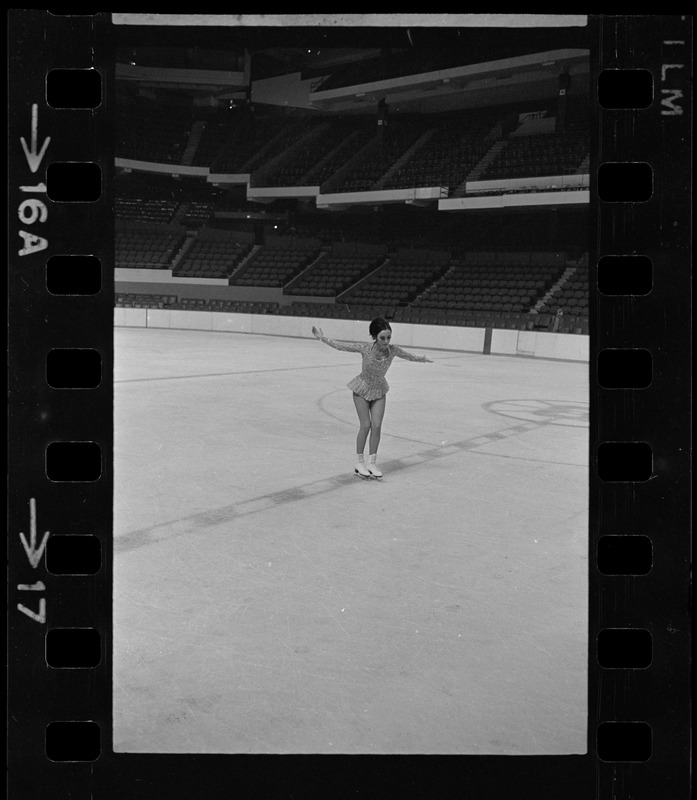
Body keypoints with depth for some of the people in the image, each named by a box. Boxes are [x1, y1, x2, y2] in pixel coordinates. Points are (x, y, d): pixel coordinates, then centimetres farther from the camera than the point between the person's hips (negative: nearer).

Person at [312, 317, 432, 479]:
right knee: (365, 425, -6)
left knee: (377, 425, -5)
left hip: (379, 390, 3)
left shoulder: (393, 350, -19)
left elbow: (410, 356, 2)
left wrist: (423, 359, 14)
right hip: (362, 389, -3)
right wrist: (322, 337, -12)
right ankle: (359, 462, 9)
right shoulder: (365, 349, -27)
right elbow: (340, 346, -15)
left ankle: (372, 463, 6)